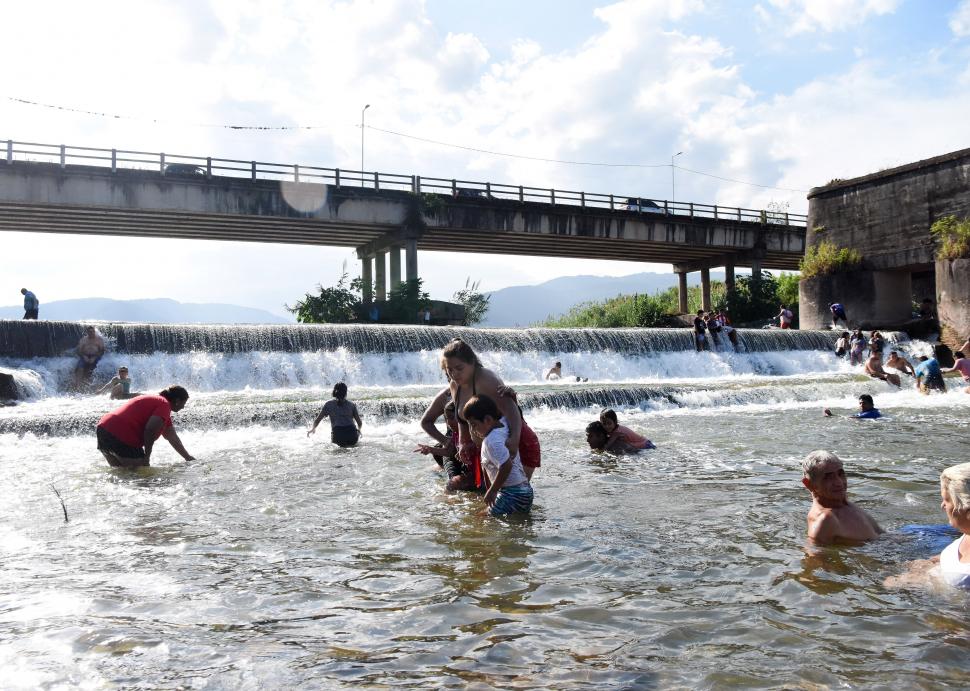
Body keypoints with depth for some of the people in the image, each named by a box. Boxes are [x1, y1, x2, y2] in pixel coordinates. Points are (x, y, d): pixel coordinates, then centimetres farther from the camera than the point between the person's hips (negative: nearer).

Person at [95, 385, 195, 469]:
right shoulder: (165, 404, -4)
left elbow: (172, 437, 34)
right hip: (121, 437, -10)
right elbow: (151, 428, -22)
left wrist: (188, 458, 39)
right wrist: (147, 456, -13)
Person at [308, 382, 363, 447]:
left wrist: (313, 429, 34)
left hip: (338, 439, 0)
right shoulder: (351, 405, 14)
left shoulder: (329, 404, 13)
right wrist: (358, 430, 37)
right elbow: (360, 423, 14)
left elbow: (317, 420, 14)